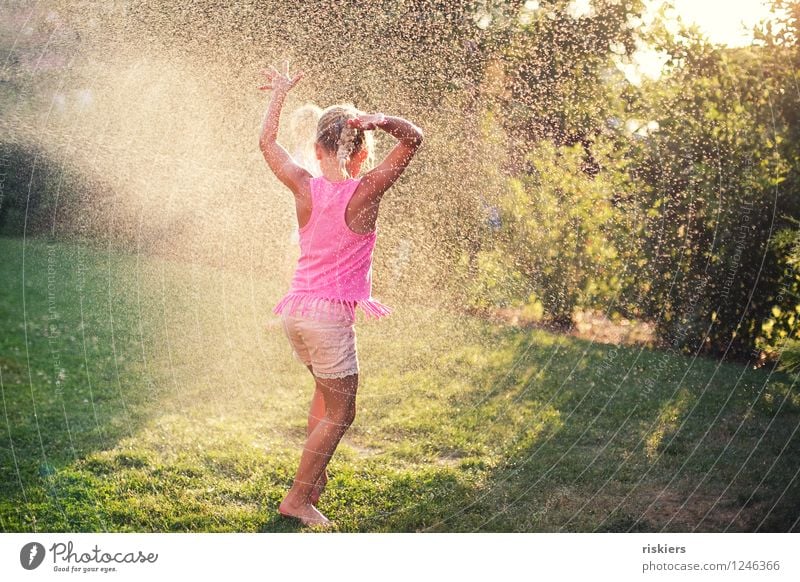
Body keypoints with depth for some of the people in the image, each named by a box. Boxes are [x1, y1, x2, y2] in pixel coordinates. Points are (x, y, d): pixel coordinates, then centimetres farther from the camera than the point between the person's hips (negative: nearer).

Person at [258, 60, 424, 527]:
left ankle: (315, 476, 35)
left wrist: (280, 94, 24)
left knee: (328, 392, 27)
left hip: (296, 309, 6)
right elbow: (414, 138, -7)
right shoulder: (365, 191, -12)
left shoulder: (305, 187, -2)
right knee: (340, 414, 7)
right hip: (331, 315, -6)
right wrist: (378, 120, -23)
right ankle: (297, 498, 10)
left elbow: (268, 143, 14)